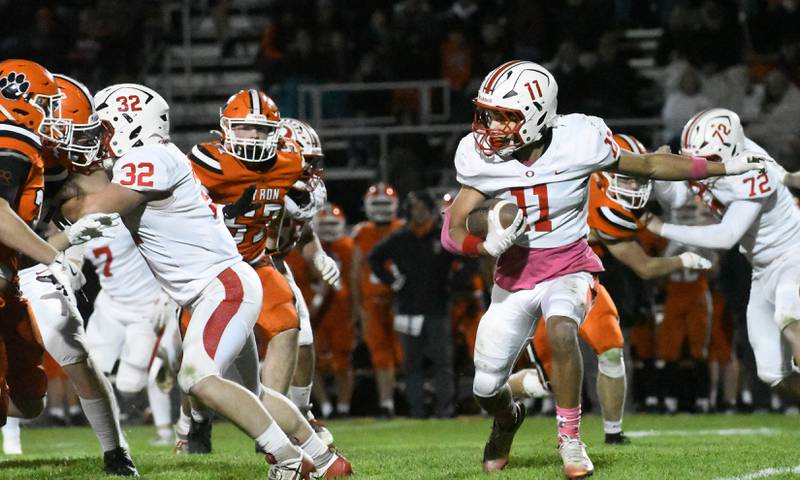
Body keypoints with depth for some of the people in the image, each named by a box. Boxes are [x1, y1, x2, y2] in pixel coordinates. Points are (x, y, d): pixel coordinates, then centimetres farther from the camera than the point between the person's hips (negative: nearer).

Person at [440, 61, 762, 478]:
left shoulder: (577, 142, -19)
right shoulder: (481, 159, -14)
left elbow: (649, 165, -4)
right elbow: (453, 231, -9)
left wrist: (728, 167, 1)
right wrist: (487, 245, -32)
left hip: (568, 267, -3)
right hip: (515, 273, 3)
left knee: (560, 330, -36)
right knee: (487, 388, 5)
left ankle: (570, 437, -17)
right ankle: (508, 419, 44)